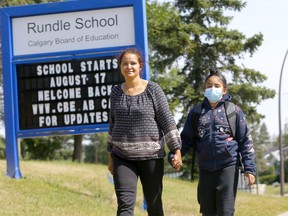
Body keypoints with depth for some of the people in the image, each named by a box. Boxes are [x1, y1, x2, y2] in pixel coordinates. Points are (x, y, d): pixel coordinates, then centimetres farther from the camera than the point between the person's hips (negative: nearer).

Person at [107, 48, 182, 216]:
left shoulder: (153, 90, -3)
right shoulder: (116, 92, 7)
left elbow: (167, 120, -5)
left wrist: (177, 150, -11)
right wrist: (111, 156, 16)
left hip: (151, 156, -2)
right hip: (123, 158, 2)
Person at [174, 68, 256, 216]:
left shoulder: (234, 111, 2)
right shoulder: (196, 113, 9)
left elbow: (245, 141, 2)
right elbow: (186, 139, 9)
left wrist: (249, 168, -6)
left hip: (228, 166, -3)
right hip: (205, 169, 3)